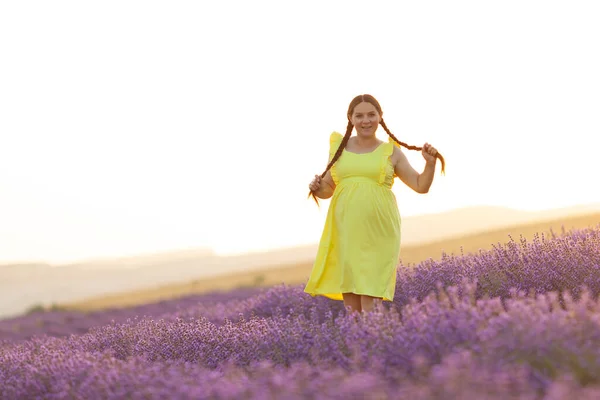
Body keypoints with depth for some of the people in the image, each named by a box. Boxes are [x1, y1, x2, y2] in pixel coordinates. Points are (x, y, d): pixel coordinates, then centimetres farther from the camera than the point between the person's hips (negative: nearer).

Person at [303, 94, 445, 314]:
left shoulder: (391, 152, 7)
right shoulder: (339, 147, 11)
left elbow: (421, 186, 10)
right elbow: (327, 189, 16)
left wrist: (430, 163, -6)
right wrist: (316, 188, -5)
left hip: (377, 230, -2)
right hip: (345, 229, 2)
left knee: (370, 294, -8)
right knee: (348, 288, 1)